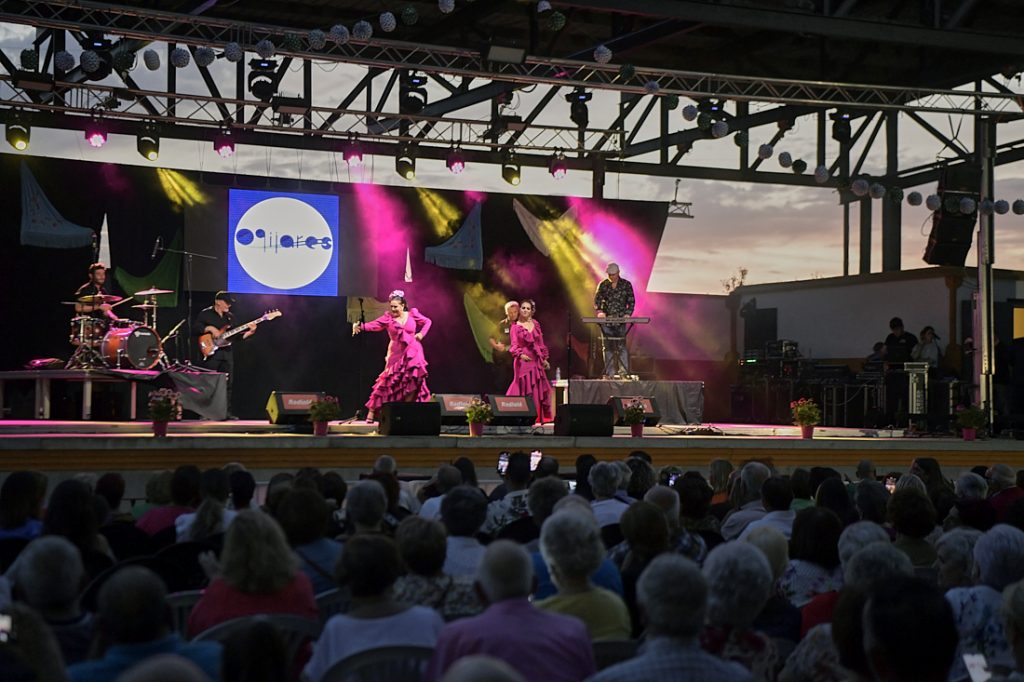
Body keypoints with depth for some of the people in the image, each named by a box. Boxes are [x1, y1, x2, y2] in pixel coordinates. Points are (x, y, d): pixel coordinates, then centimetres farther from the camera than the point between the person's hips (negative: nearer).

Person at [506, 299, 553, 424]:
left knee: (538, 388, 5)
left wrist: (544, 359, 13)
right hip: (523, 360, -4)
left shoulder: (536, 324, 10)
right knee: (525, 387, -5)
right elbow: (514, 345, -9)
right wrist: (520, 355, -27)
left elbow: (541, 343, 14)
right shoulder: (516, 327, -2)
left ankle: (539, 416, 10)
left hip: (536, 361, 4)